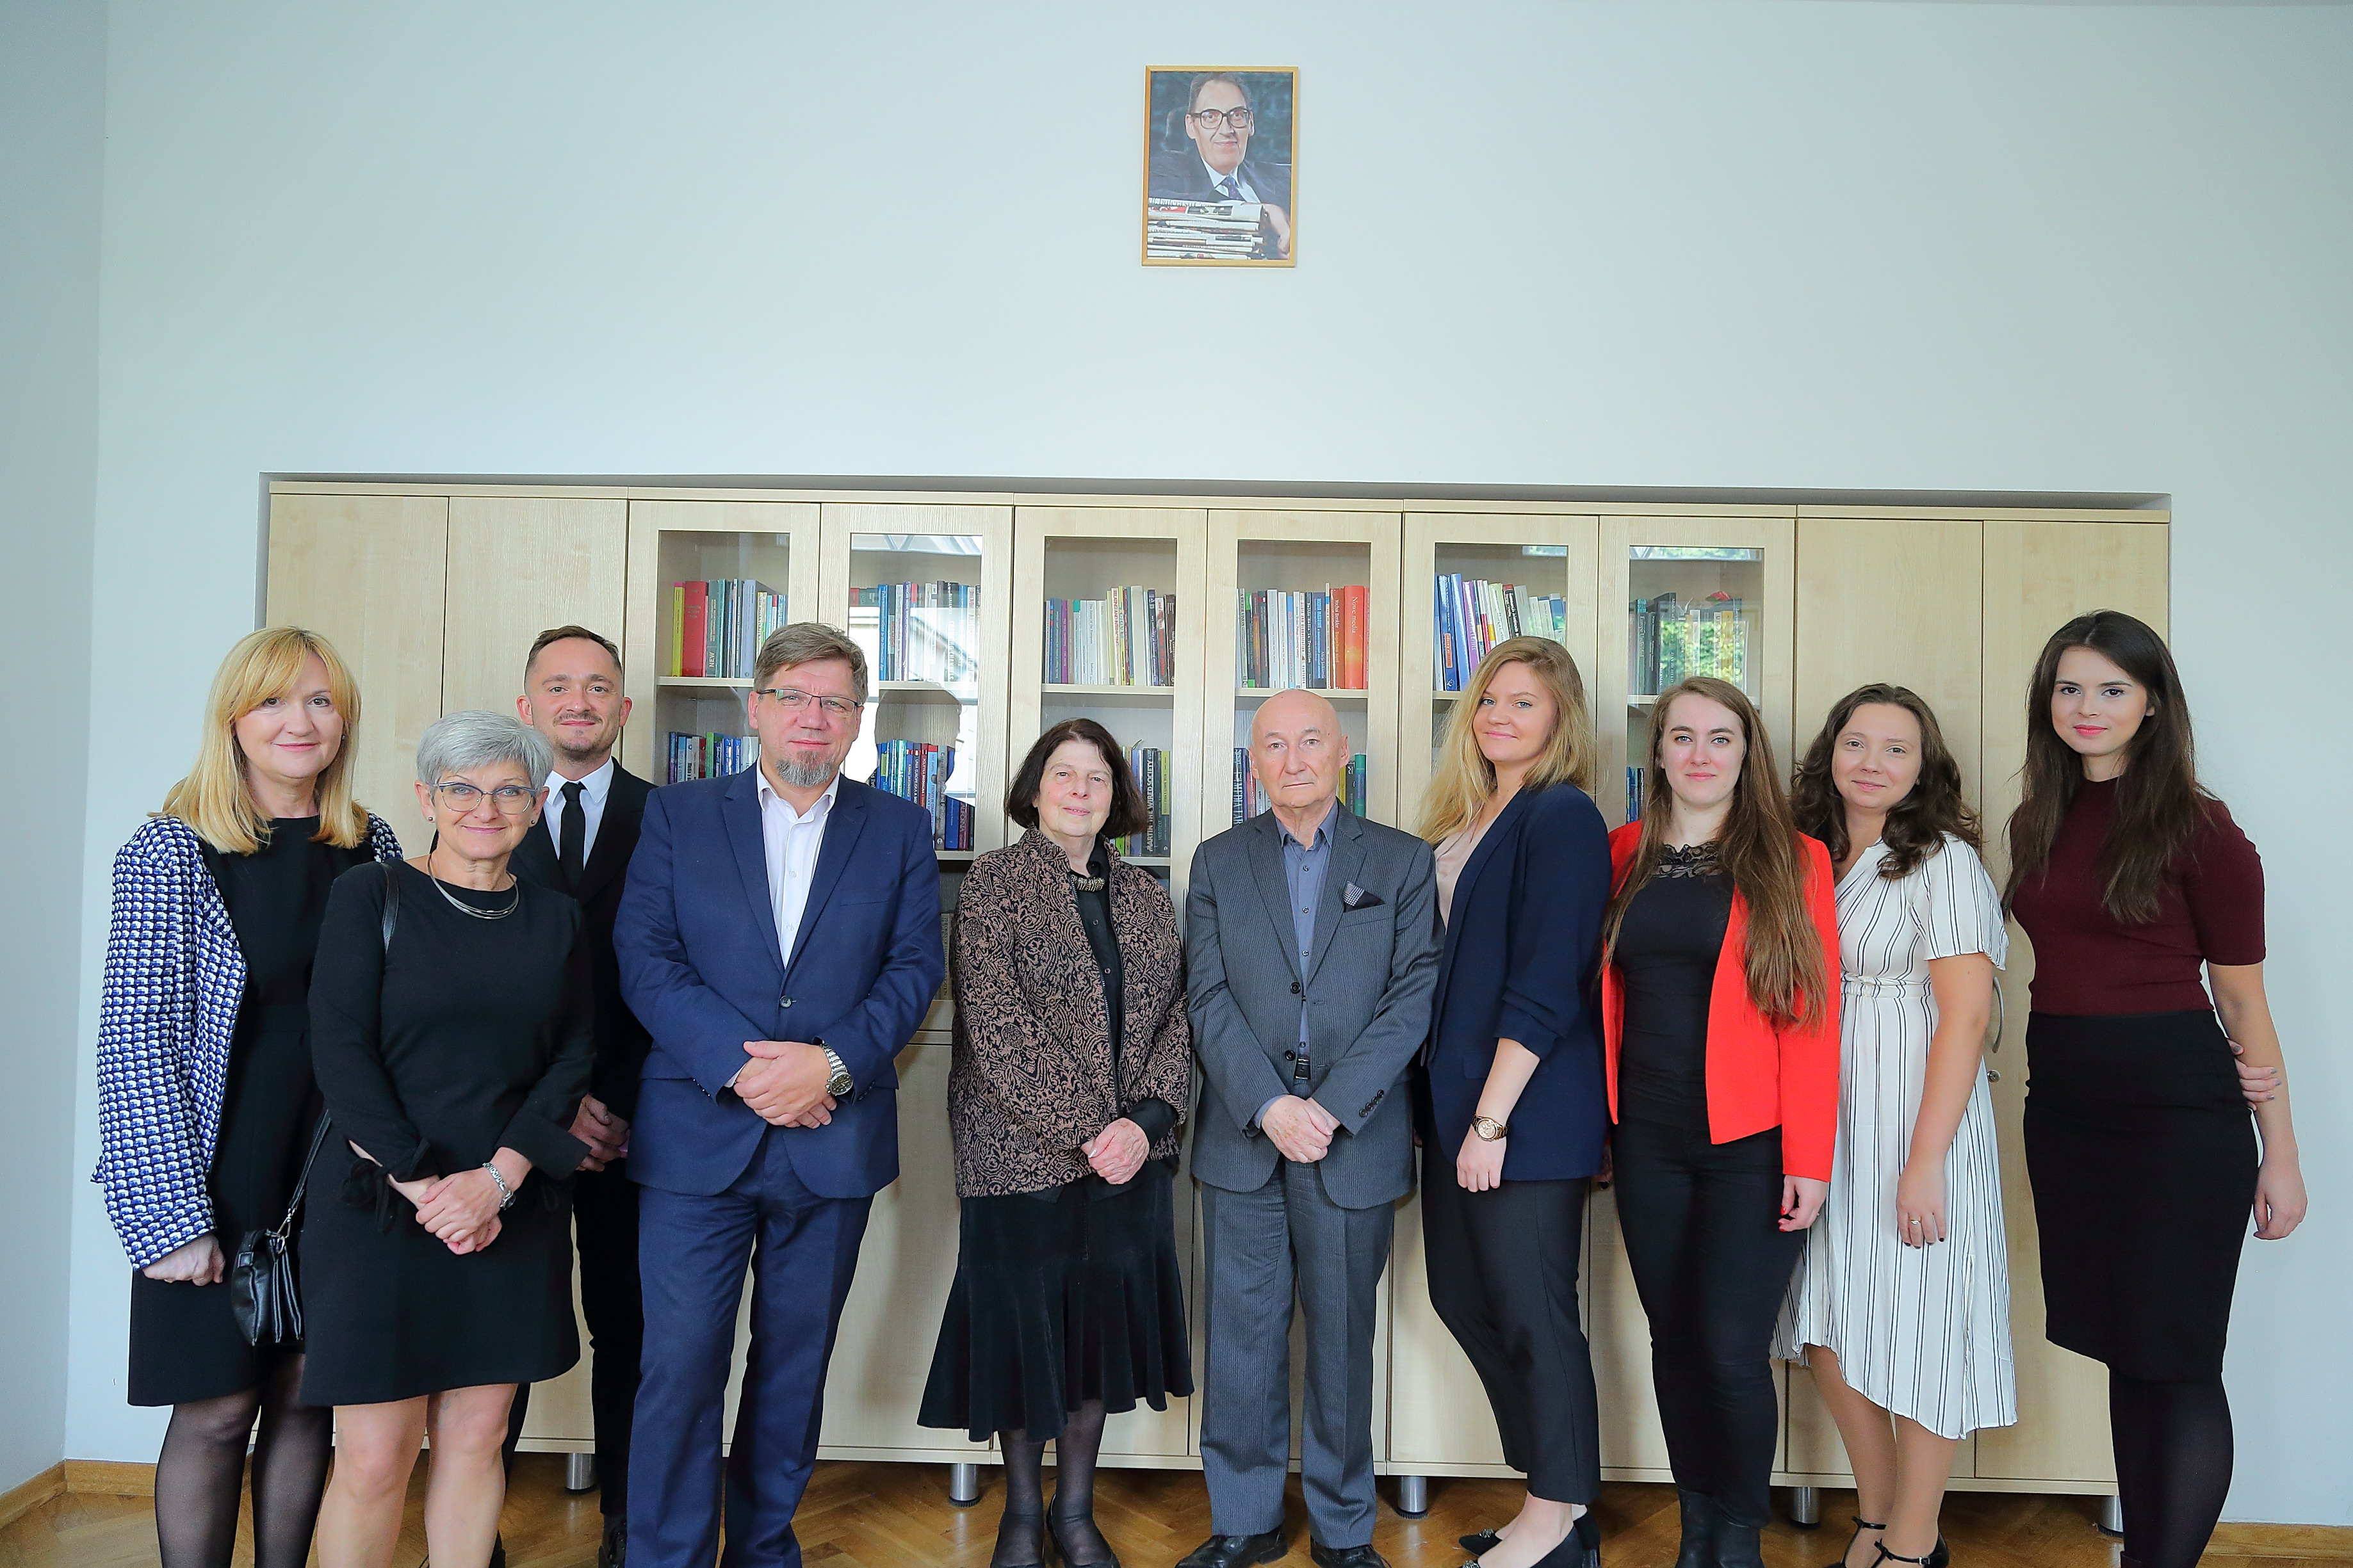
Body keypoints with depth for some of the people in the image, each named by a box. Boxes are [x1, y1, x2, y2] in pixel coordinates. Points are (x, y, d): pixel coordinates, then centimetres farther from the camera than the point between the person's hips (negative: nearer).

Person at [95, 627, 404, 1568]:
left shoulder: (372, 845, 5)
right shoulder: (168, 853, -8)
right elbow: (135, 1039, -10)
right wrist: (173, 1215, -13)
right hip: (220, 1180, -3)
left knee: (305, 1399, 11)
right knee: (219, 1411, 5)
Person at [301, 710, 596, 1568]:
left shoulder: (555, 918, 9)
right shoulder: (368, 896, -1)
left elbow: (574, 1056, 3)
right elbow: (339, 1048, -7)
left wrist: (496, 1178, -10)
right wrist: (424, 1185, -13)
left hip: (513, 1208, 3)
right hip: (378, 1200, -3)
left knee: (476, 1436, 9)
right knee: (374, 1458, -2)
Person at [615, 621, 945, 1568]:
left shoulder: (899, 829, 8)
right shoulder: (678, 815, 5)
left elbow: (914, 966, 0)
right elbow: (643, 957, -4)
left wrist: (833, 1062, -16)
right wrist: (739, 1065, -17)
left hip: (833, 1136, 2)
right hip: (698, 1135, -1)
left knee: (795, 1365, 13)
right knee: (680, 1364, -2)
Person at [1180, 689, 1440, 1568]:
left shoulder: (1404, 863, 4)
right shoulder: (1218, 863, 8)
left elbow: (1414, 997, -4)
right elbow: (1209, 1000, 1)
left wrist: (1332, 1107, -14)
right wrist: (1269, 1106, -13)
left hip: (1355, 1141, -1)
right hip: (1241, 1136, 1)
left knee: (1343, 1339, 8)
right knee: (1242, 1336, 7)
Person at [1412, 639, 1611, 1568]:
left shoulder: (1562, 816, -11)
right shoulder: (1465, 819, 14)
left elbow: (1546, 985, -17)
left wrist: (1492, 1118, -18)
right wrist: (1452, 1105, 13)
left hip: (1527, 1109, -9)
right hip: (1453, 1104, 9)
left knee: (1532, 1310, 2)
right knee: (1463, 1297, 13)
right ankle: (1558, 1493, 29)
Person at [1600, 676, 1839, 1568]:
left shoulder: (1791, 860, -3)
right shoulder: (1624, 857, 8)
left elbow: (1811, 1016, -7)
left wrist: (1810, 1158, -11)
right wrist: (1600, 1116, 3)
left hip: (1751, 1145, -3)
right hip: (1649, 1140, 4)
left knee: (1732, 1350, -5)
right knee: (1674, 1340, 11)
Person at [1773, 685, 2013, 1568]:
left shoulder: (1943, 862, -9)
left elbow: (1966, 1016, -14)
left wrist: (1926, 1161, -19)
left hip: (1916, 1124, -6)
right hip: (1824, 1126, 6)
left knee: (1918, 1324, 3)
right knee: (1830, 1327, 10)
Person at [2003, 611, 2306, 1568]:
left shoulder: (2197, 830, -8)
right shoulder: (2036, 824, 8)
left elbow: (2241, 996, -6)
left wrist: (2279, 1150, -4)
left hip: (2176, 1111, -6)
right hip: (2062, 1104, 6)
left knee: (2177, 1362, 3)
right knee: (2120, 1349, 16)